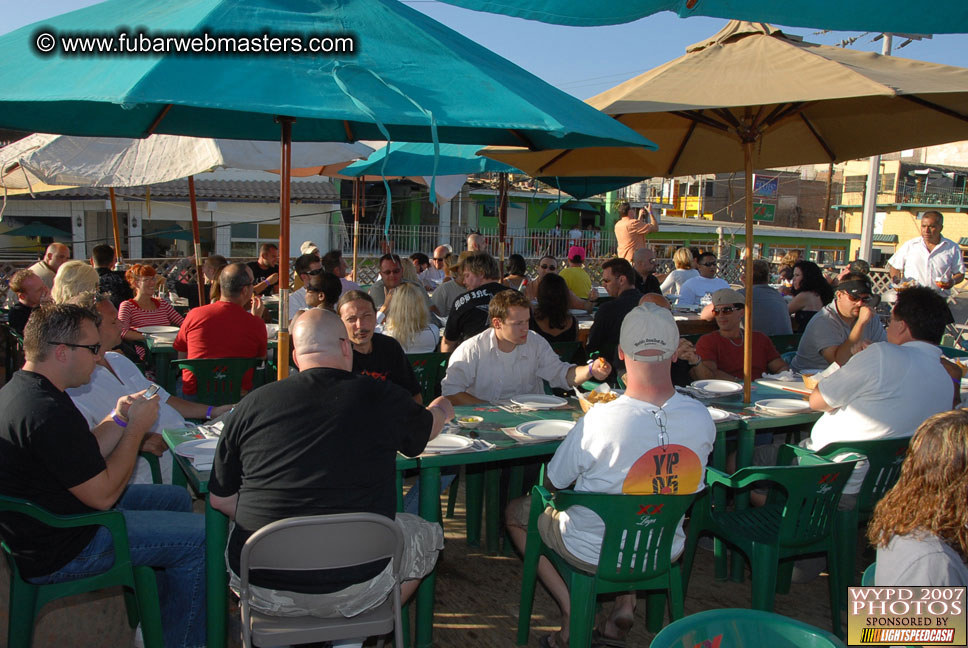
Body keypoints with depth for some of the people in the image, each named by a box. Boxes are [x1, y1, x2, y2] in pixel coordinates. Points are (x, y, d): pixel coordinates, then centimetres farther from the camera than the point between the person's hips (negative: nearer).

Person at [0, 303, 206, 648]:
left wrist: (118, 420, -1)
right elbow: (103, 495, -23)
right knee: (201, 535, -12)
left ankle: (162, 616, 30)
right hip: (56, 553, -11)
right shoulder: (49, 413, -30)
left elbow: (85, 461, 10)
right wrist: (136, 426, -14)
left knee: (177, 498, 20)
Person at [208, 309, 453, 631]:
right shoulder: (382, 399, -7)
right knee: (427, 535, 24)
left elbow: (220, 499, 4)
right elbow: (429, 426, 17)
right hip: (352, 592, -2)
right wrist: (441, 408, 40)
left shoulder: (253, 403, -4)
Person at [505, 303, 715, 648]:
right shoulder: (702, 418, -18)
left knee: (516, 511, 20)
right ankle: (626, 603, 25)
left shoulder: (597, 420, -31)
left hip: (594, 554, -4)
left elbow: (553, 482, -14)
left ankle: (571, 609, 11)